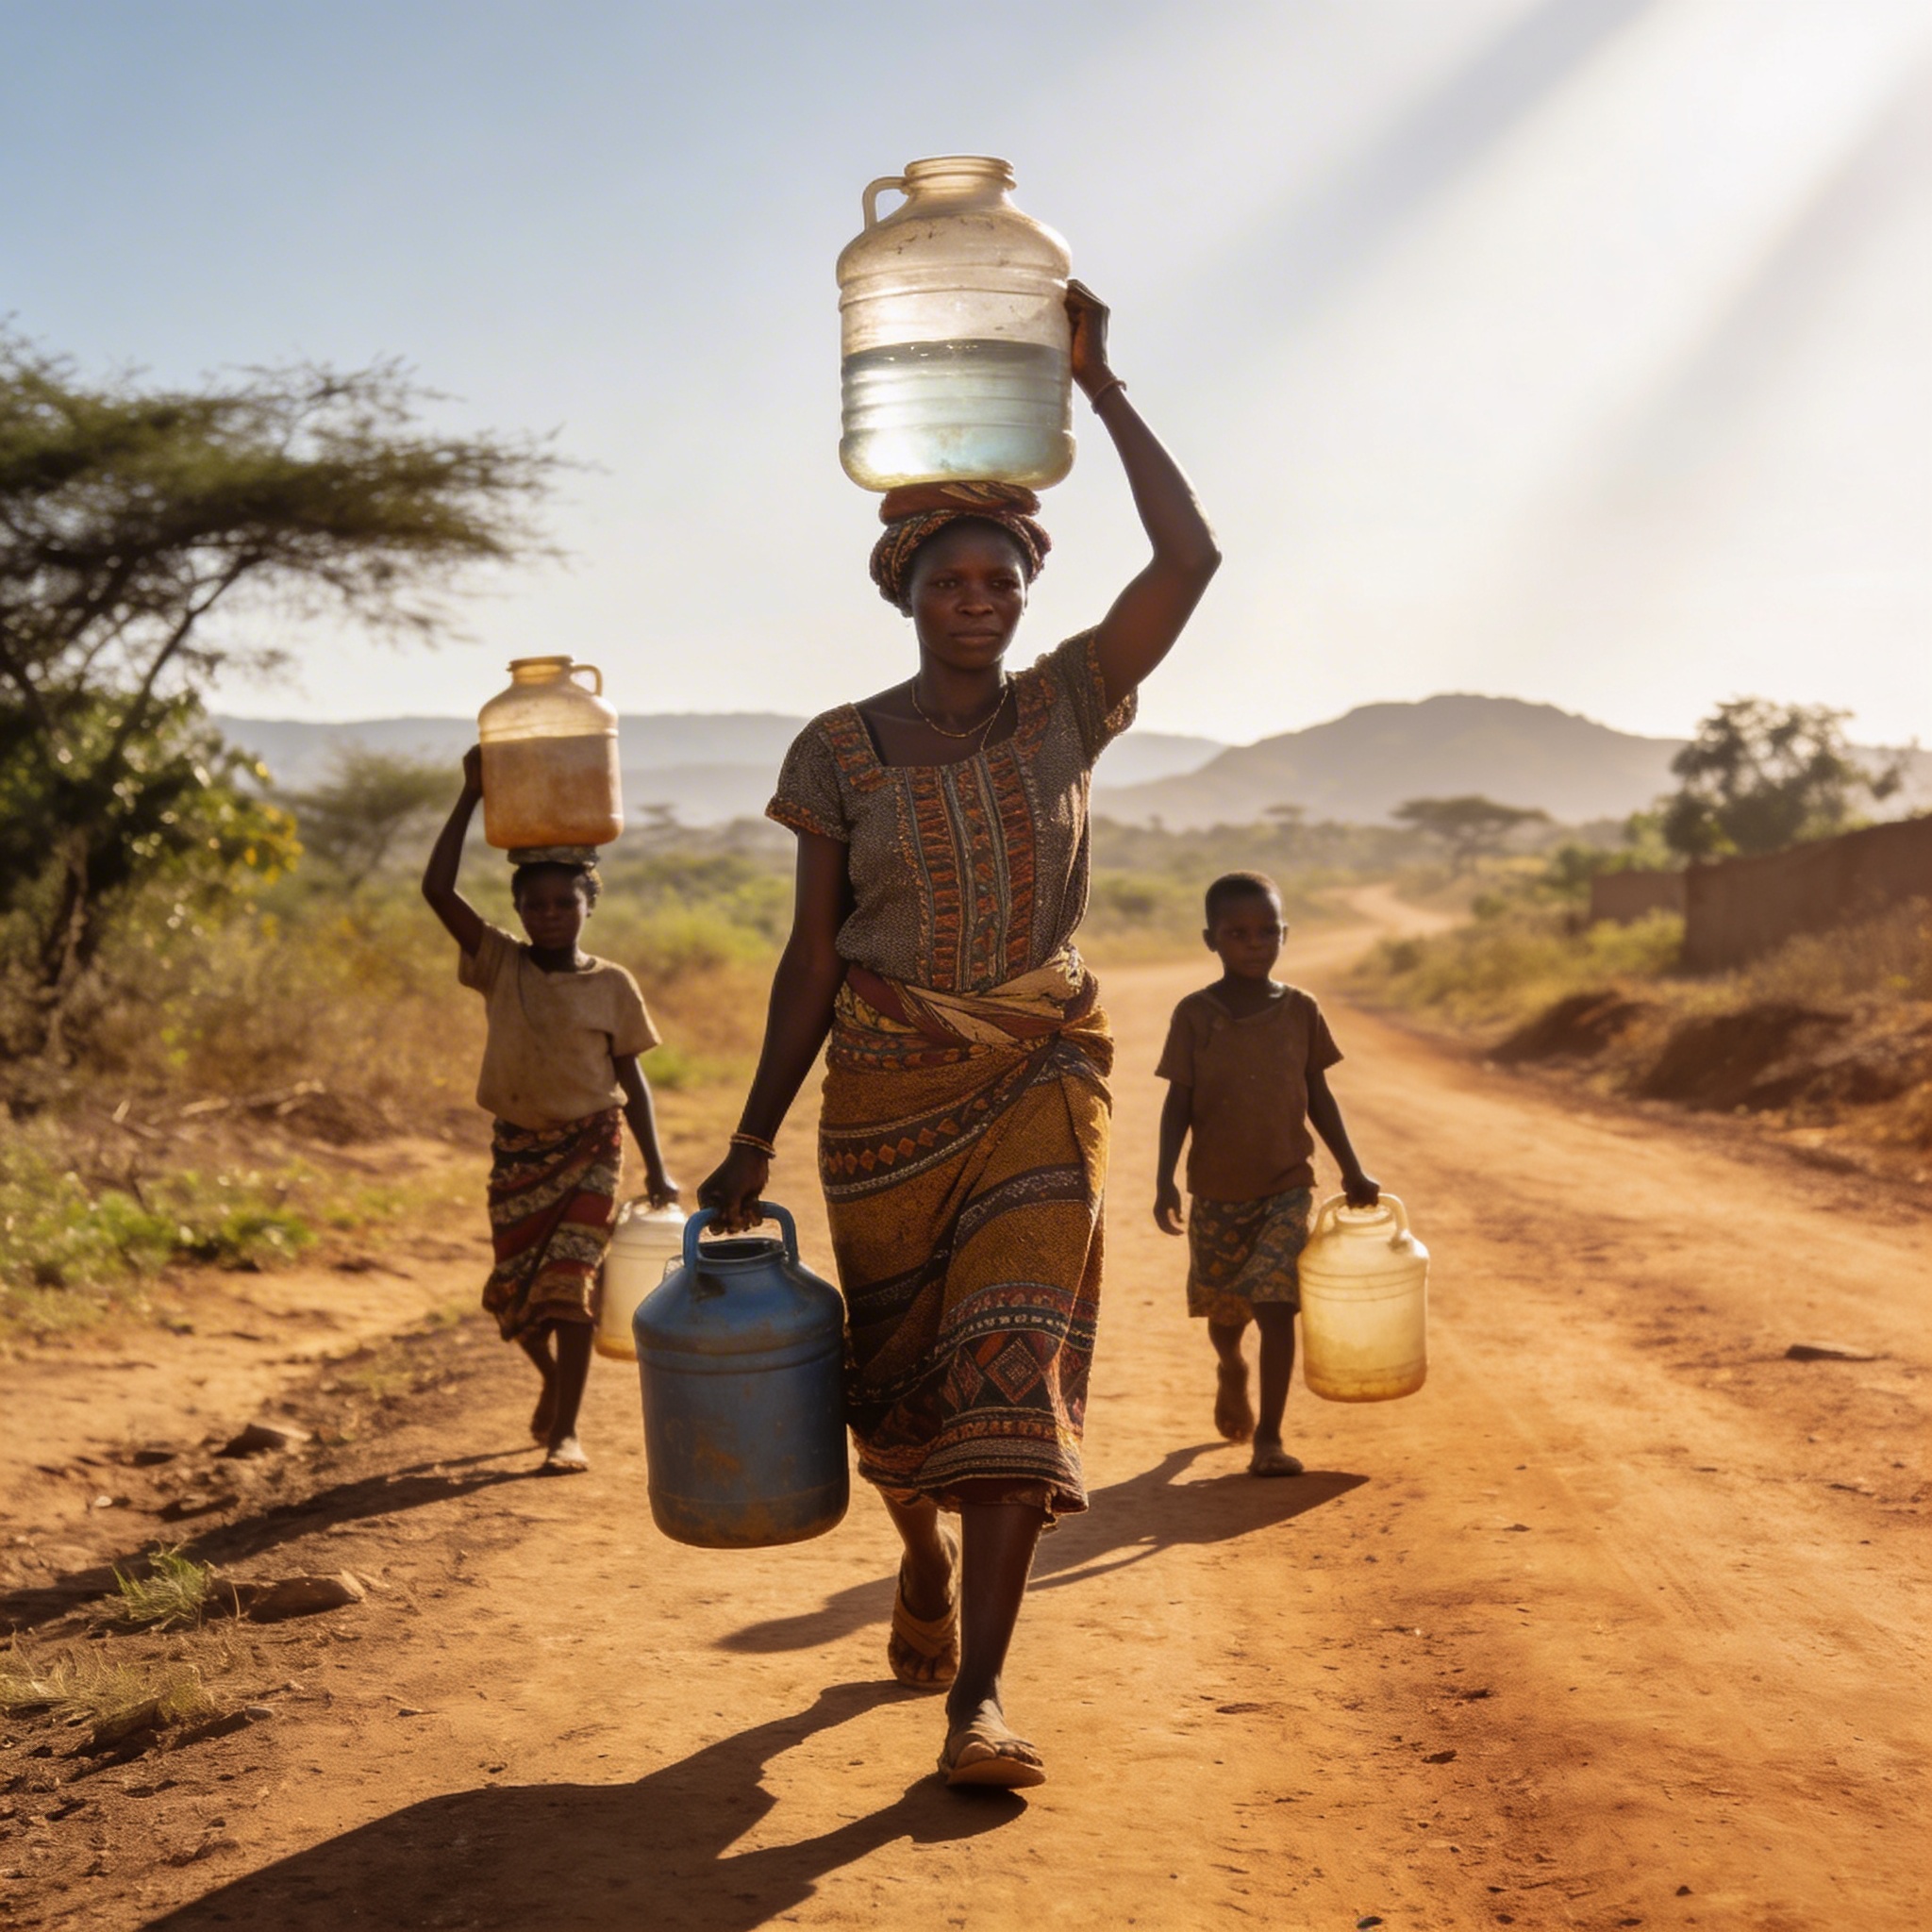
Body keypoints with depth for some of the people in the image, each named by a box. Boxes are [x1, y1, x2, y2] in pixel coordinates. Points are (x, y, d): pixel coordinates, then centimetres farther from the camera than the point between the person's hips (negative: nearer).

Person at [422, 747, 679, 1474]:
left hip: (590, 1148, -2)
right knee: (513, 1292, 6)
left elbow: (630, 1079, 2)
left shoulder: (611, 985, -3)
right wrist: (471, 796, -14)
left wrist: (655, 1168, -3)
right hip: (517, 1148, 2)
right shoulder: (500, 965, -2)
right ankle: (554, 1377, 38)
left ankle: (565, 1430, -1)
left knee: (569, 1279, -11)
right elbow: (438, 889, -12)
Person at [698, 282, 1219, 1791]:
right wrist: (755, 1137, 0)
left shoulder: (1066, 706, 1)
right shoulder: (840, 751, 0)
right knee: (898, 1371, 12)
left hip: (1039, 1077, -1)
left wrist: (1099, 386, -10)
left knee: (1012, 1368, -13)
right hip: (884, 1090, 1)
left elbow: (1191, 557, -11)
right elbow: (813, 955, 2)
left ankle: (978, 1701, -12)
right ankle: (926, 1564, 46)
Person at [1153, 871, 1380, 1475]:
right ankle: (1230, 1371, 49)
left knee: (1275, 1306, -12)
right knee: (1222, 1308, 15)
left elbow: (1318, 1097, 7)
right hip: (1216, 1191, 0)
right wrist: (1165, 1178, -13)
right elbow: (1179, 1102, -4)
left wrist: (1352, 1171, 7)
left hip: (1287, 1186, 0)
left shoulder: (1301, 1010, -1)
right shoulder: (1195, 1014, -5)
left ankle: (1269, 1439, -5)